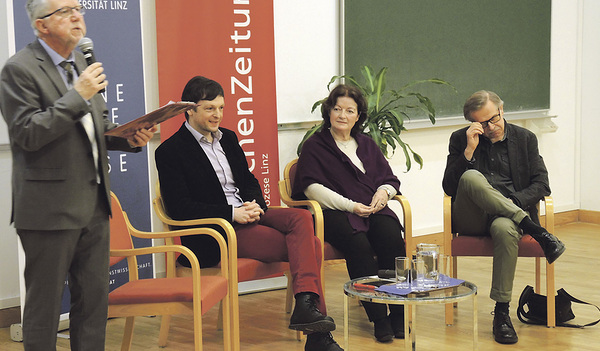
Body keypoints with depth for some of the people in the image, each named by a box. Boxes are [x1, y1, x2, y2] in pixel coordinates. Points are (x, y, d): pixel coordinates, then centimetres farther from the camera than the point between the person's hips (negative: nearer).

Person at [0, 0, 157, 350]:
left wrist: (129, 138, 2)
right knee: (44, 305, 3)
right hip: (50, 208, -7)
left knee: (95, 298, 12)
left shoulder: (83, 64, 14)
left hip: (94, 203, 8)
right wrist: (78, 96, -22)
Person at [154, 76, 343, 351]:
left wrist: (255, 205, -4)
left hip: (246, 213, 7)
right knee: (309, 245, -21)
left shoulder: (227, 138, 18)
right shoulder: (170, 152, -5)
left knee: (302, 218, -24)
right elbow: (180, 208, -13)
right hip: (214, 231, -7)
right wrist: (231, 213, -19)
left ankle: (306, 304, -33)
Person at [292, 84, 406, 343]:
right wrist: (350, 205, -13)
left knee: (392, 239, -30)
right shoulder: (314, 146, 11)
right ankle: (379, 318, -28)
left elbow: (390, 180, 23)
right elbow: (312, 188, -3)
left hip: (373, 210, 4)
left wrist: (383, 192, -3)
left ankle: (399, 313, -25)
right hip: (334, 214, -4)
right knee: (358, 245, -35)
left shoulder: (367, 145, 26)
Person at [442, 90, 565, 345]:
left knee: (504, 228, -38)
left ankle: (502, 312, -29)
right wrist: (469, 150, -11)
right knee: (471, 177, -32)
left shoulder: (525, 139, 12)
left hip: (509, 214, 0)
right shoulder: (460, 140, 9)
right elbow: (449, 188, -1)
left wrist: (513, 200, -14)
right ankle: (536, 231, -30)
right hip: (471, 219, 0)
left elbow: (541, 186, 6)